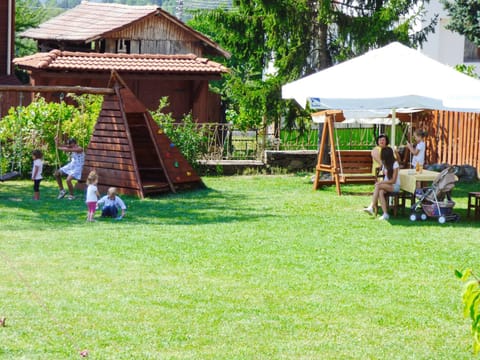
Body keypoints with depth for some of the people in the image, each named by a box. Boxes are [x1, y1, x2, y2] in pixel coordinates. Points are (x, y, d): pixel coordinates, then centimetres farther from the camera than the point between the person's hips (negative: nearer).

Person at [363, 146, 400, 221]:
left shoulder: (395, 164, -9)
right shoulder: (384, 164, 14)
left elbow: (393, 181, -14)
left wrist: (380, 182, -18)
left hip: (395, 186, -6)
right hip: (386, 185, 6)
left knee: (378, 186, -32)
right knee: (380, 192, -32)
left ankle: (372, 207, -35)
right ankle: (385, 214, -41)